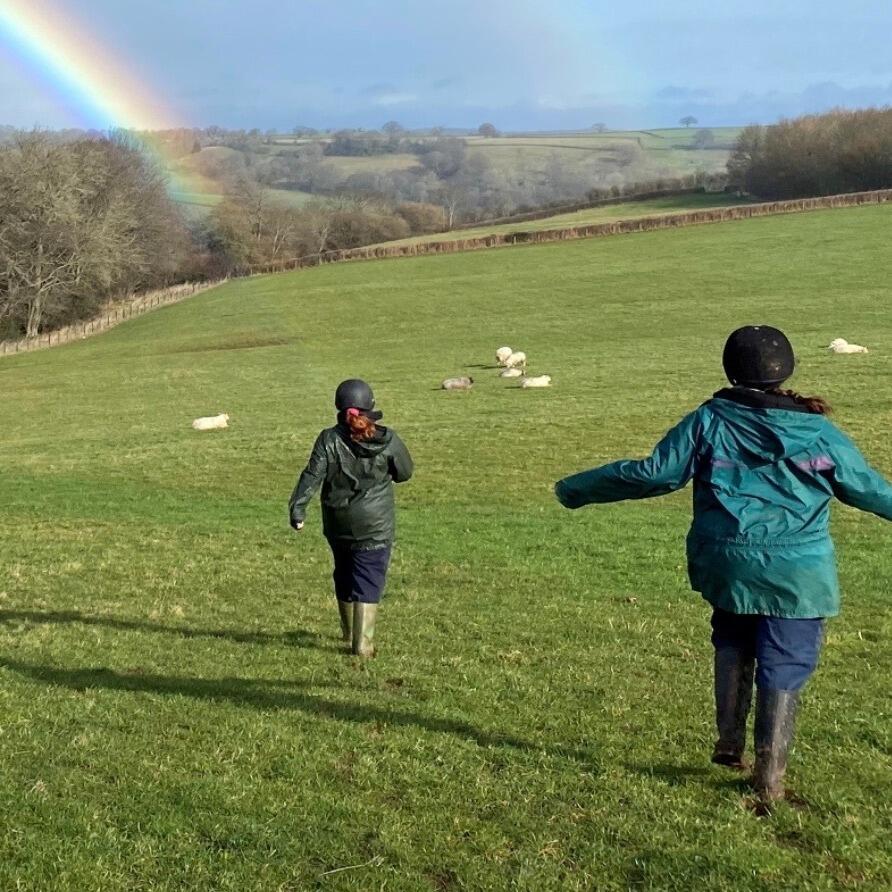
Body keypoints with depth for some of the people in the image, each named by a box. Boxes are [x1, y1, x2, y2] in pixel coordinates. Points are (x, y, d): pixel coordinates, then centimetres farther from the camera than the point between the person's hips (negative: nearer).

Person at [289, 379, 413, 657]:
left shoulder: (329, 439, -8)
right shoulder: (387, 440, -8)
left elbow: (312, 476, -14)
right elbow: (405, 473, 4)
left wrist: (297, 508, -13)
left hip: (337, 525, 2)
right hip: (375, 527, -2)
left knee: (344, 577, 21)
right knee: (368, 583, 1)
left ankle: (348, 631, 37)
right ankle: (362, 643, -4)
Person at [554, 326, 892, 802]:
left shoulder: (708, 421, -1)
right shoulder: (819, 433, 1)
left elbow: (655, 473, -2)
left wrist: (578, 489, 6)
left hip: (726, 564, 2)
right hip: (797, 575, -1)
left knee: (733, 645, 26)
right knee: (785, 666, 6)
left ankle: (729, 742, 22)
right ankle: (769, 775, 8)